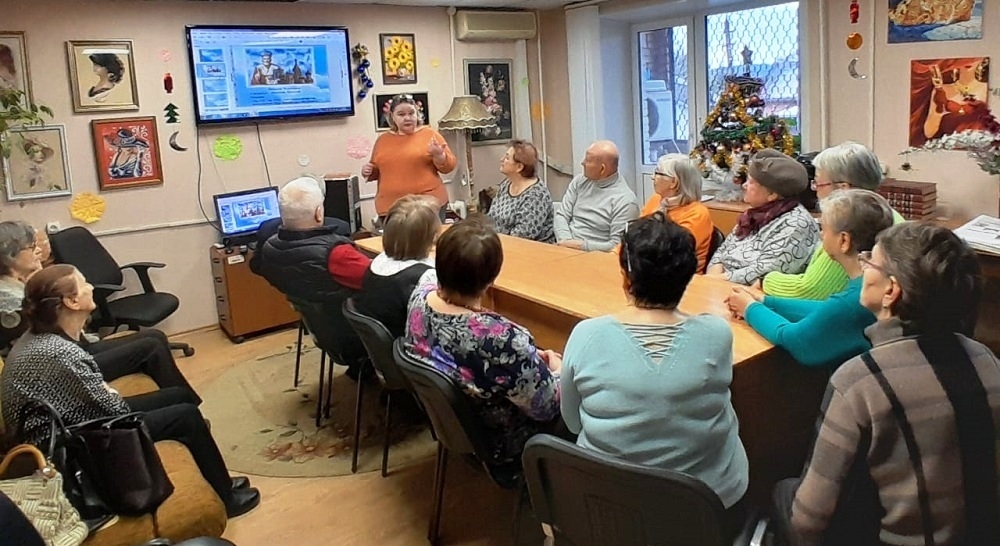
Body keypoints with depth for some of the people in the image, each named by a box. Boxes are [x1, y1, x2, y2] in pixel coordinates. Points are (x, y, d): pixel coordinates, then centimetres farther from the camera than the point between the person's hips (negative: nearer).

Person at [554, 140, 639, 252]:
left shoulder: (625, 200, -11)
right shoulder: (580, 181, 8)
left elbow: (617, 246, -13)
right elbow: (561, 215, 7)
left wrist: (581, 245, -18)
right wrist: (565, 241, -10)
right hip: (566, 249, 6)